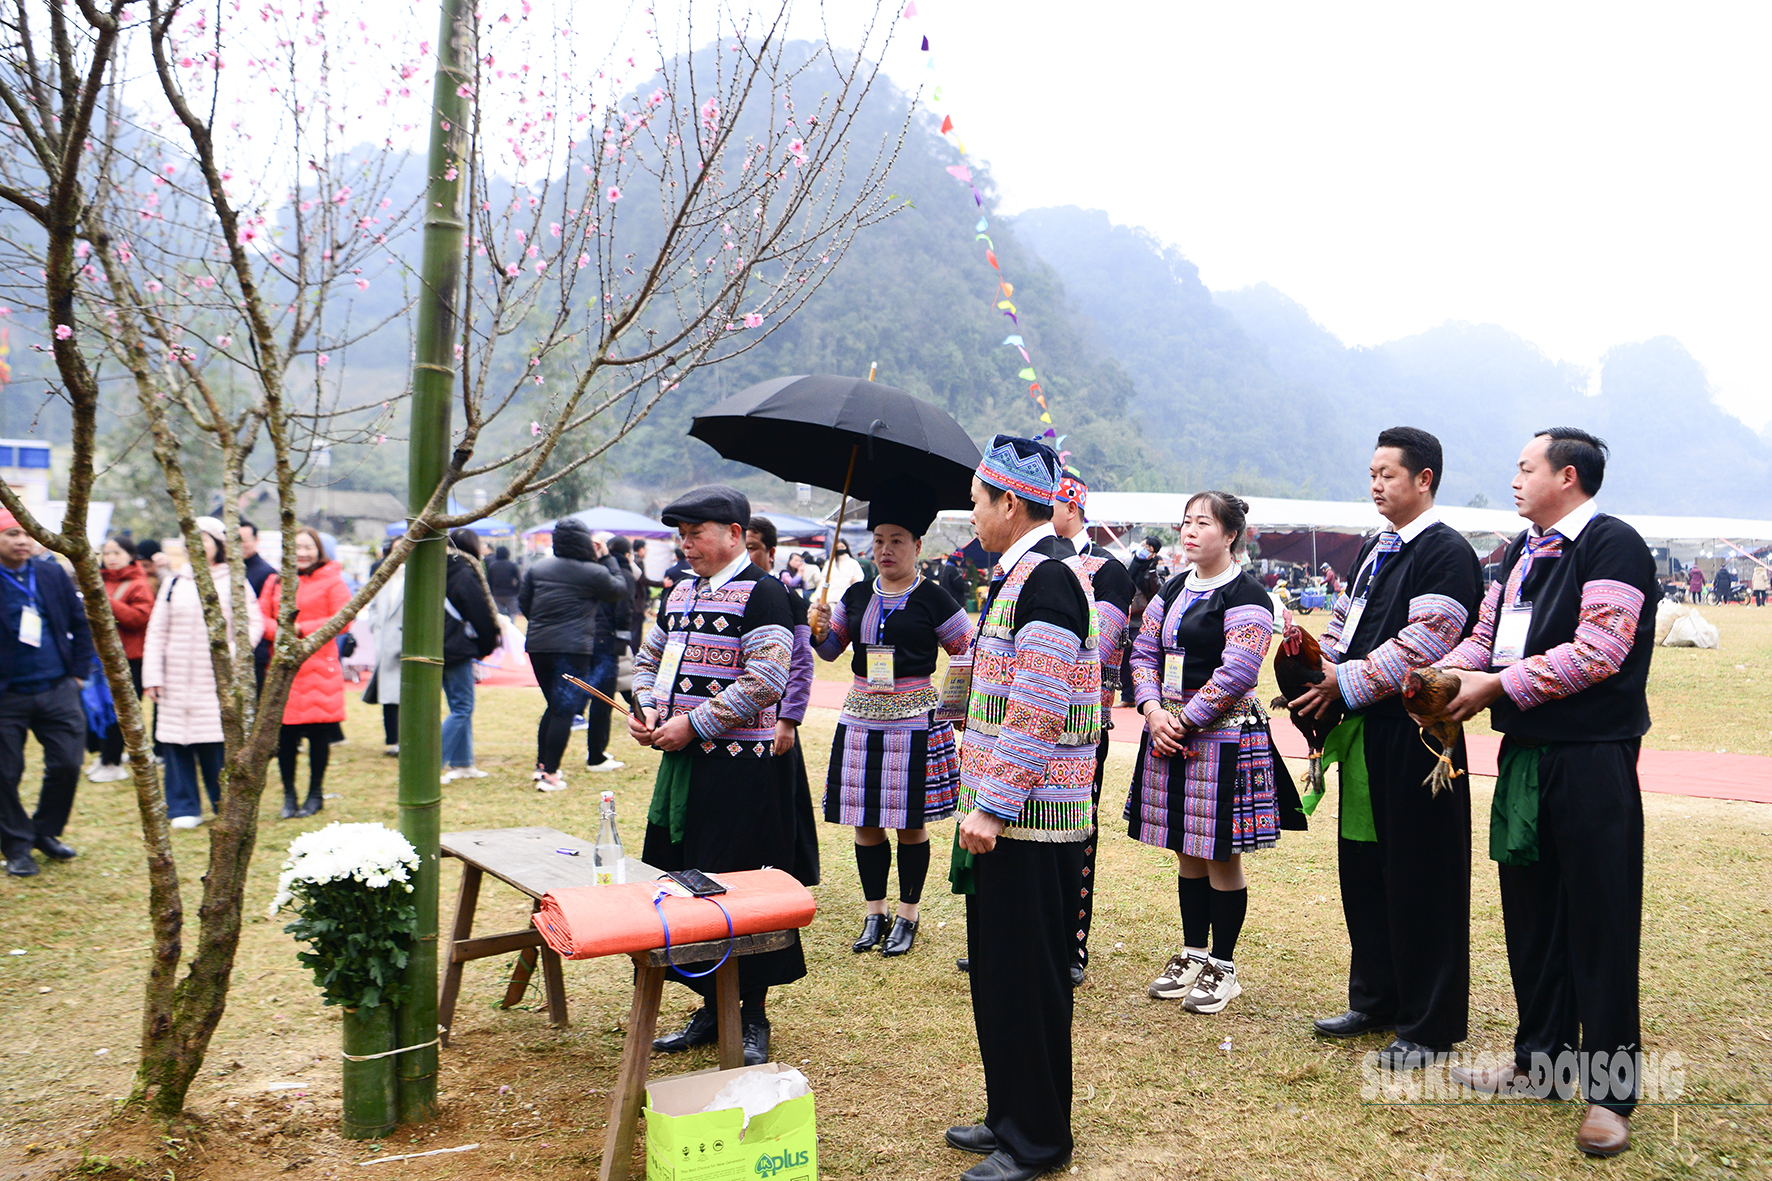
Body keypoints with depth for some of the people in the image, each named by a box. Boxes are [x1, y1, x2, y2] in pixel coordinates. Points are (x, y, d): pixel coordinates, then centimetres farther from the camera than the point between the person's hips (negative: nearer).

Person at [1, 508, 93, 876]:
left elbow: (80, 624, 12)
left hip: (57, 690, 3)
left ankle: (46, 832, 23)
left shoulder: (54, 575, 6)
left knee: (66, 765, 2)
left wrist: (77, 672, 8)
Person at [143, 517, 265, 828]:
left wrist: (234, 653, -11)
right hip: (177, 681, 3)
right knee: (176, 744, 0)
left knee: (218, 744, -4)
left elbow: (254, 622, 5)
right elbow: (156, 632, 12)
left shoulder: (234, 583, 5)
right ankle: (184, 808, 9)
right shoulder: (174, 584, 12)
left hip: (219, 681, -3)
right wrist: (152, 676, 5)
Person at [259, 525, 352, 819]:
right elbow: (260, 616, 10)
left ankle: (315, 795, 18)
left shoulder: (331, 581, 1)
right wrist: (277, 630, -11)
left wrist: (301, 629, -13)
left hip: (318, 668, -3)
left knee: (318, 734, 3)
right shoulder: (275, 582, 14)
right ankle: (289, 796, 17)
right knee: (284, 734, 4)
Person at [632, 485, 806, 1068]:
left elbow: (765, 680, -19)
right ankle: (712, 1008, 25)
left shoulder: (763, 593, -9)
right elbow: (649, 658, 25)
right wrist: (645, 708, 5)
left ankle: (754, 1019, 13)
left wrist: (694, 724, -18)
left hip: (740, 768, -8)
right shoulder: (681, 594, 15)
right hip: (683, 762, 8)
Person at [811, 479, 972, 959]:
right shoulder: (856, 596, 8)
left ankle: (908, 916, 20)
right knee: (865, 823, 8)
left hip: (913, 721, -4)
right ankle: (874, 914, 23)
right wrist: (821, 628, -2)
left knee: (910, 824, 5)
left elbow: (969, 656, 4)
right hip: (861, 718, 4)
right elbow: (831, 650, 18)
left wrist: (949, 700, -3)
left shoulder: (934, 599, -4)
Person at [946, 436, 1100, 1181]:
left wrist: (992, 807, -20)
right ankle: (1010, 1118, 31)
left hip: (1029, 820, -10)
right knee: (996, 973, 17)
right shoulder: (1019, 574, 15)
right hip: (1004, 814, 10)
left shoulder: (1048, 576, -17)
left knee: (1028, 979, 1)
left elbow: (1039, 711, -23)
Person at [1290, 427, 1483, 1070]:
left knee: (1419, 882, 0)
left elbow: (1421, 646, -20)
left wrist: (1345, 684, -17)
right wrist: (1316, 671, 1)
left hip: (1413, 737, -8)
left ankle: (1427, 1025, 12)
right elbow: (1343, 623, 20)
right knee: (1363, 871, 15)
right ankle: (1375, 1000, 29)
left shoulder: (1447, 553, -11)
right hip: (1362, 734, 9)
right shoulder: (1372, 550, 17)